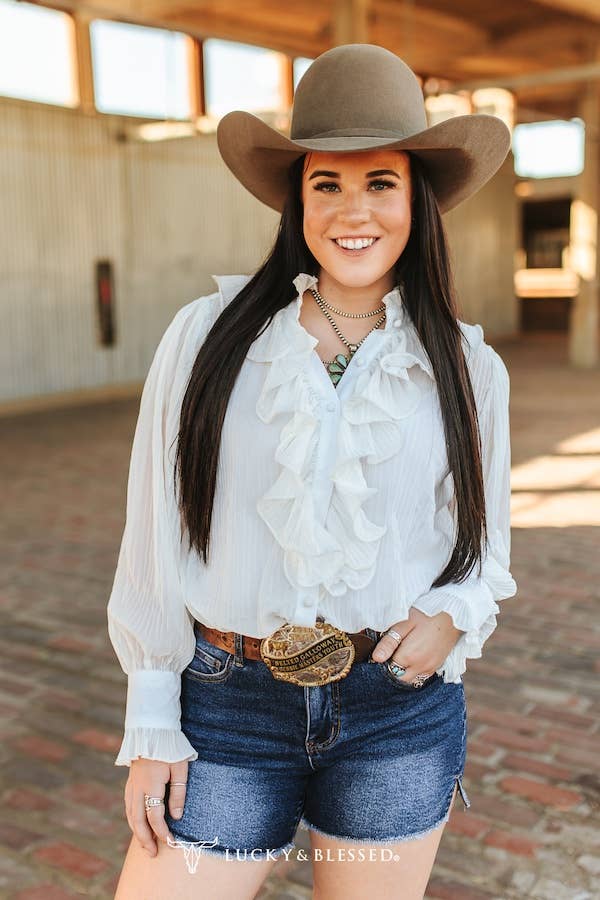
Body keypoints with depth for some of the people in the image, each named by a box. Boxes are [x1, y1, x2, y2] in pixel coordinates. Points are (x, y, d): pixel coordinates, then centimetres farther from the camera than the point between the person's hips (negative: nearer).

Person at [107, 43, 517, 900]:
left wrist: (453, 615, -9)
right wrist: (152, 727, -1)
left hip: (402, 710, 2)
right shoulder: (207, 337, -4)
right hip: (228, 708, -1)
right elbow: (155, 542, 0)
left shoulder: (469, 370, 0)